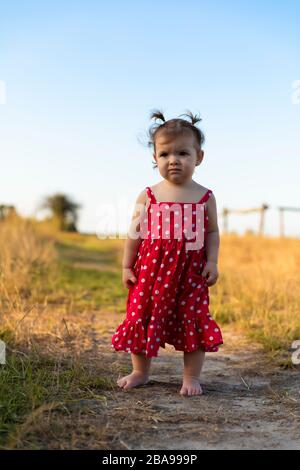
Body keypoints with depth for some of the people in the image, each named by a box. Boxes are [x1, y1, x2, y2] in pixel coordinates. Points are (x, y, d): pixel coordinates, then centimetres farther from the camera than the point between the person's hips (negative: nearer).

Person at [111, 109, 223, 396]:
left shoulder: (205, 197, 2)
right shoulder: (148, 196, 1)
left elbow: (212, 233, 6)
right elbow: (135, 233, 4)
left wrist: (212, 262, -5)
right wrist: (127, 266, 3)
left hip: (191, 273, 0)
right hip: (152, 270, 1)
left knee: (194, 322, 3)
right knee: (142, 318, 8)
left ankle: (191, 377, 18)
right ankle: (140, 372, 27)